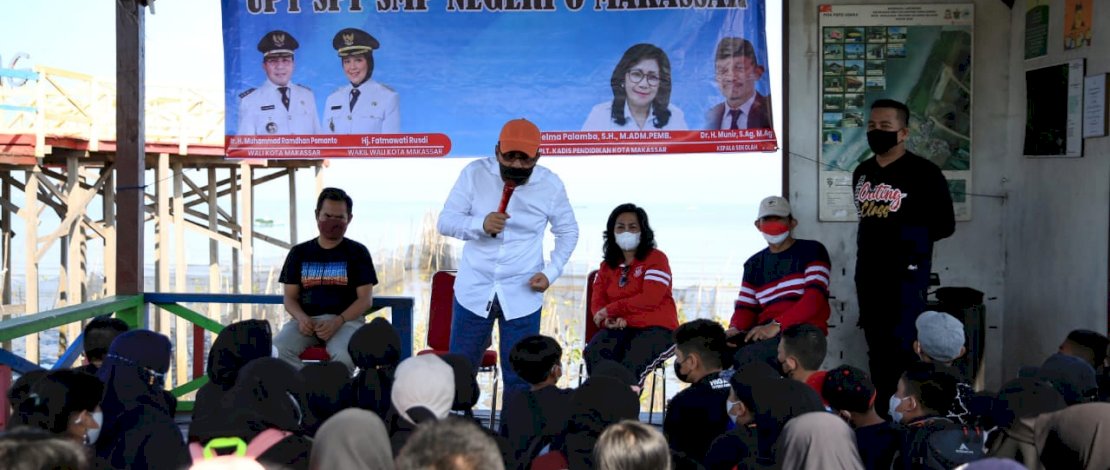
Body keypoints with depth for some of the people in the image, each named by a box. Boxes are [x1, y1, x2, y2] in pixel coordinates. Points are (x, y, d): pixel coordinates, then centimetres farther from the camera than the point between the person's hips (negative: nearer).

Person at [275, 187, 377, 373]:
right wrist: (301, 317, -10)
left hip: (346, 318, -2)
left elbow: (366, 299, 2)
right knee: (278, 349, -30)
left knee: (344, 354, -36)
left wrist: (338, 321, -15)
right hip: (306, 319, 2)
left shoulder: (357, 252, 8)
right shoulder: (299, 253, 15)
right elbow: (290, 297, 13)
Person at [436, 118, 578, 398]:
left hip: (523, 295, 0)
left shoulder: (551, 185, -5)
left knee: (519, 378, 6)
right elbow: (444, 222, -8)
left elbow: (568, 231, 8)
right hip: (474, 290, 0)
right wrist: (481, 224, -27)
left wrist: (551, 272, -5)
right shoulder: (475, 173, -8)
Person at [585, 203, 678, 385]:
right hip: (620, 328, 5)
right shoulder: (607, 266, 20)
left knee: (632, 365, -35)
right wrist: (608, 320, -13)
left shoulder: (656, 259, 1)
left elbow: (649, 299, -13)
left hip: (656, 329, -5)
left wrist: (611, 310, -12)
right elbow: (597, 303, 11)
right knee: (593, 354, -28)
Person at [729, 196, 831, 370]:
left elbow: (815, 297, -10)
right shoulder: (754, 264, 22)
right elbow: (745, 308, 14)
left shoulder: (812, 251, 5)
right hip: (765, 333, 5)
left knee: (746, 358, -34)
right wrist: (734, 329, -11)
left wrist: (777, 325, -22)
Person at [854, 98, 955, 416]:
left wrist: (909, 239, -5)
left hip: (906, 272, -7)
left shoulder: (923, 173, -8)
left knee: (901, 347, -10)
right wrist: (880, 240, 12)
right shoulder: (862, 172, 12)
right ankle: (880, 410, 18)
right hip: (868, 271, 7)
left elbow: (944, 225, -6)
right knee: (876, 347, 10)